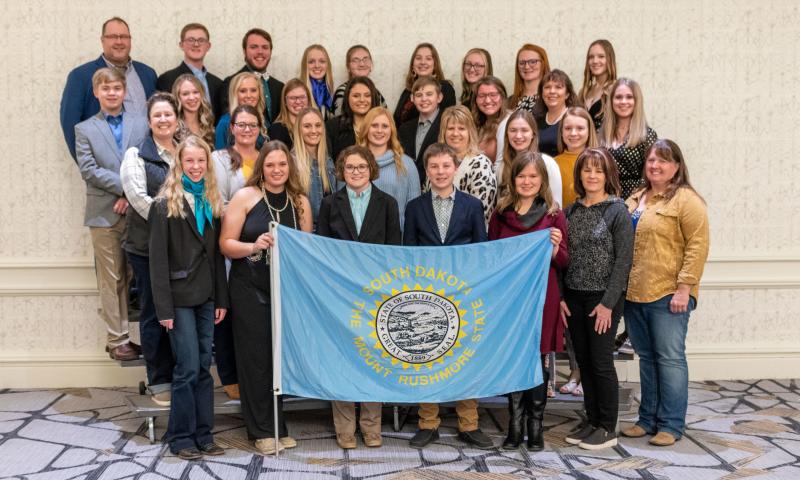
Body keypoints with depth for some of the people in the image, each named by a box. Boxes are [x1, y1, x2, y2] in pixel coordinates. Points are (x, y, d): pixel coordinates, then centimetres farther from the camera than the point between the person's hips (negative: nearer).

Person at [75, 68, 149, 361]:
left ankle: (128, 335, 15)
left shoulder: (142, 125, 8)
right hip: (104, 214, -1)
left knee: (132, 277, 6)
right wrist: (125, 185, -13)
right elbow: (88, 170, -4)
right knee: (111, 280, 3)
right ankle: (116, 339, 9)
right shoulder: (85, 129, 8)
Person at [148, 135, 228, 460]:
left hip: (206, 296, 5)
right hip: (180, 297, -5)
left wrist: (221, 298, 7)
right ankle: (181, 437, 10)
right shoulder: (165, 204, -5)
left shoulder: (212, 203, 11)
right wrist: (164, 307, -13)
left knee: (203, 368, 8)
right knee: (188, 368, -4)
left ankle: (203, 436, 16)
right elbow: (158, 259, -9)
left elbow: (217, 254, 12)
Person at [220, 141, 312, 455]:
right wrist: (254, 246, -23)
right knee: (255, 357, 2)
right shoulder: (245, 197, -4)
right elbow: (226, 244, -7)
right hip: (250, 290, -3)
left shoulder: (300, 202, 6)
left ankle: (278, 427, 22)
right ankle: (261, 431, 13)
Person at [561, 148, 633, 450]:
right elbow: (563, 257, 11)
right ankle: (592, 421, 23)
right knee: (583, 362, 10)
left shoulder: (617, 211, -6)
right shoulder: (571, 211, 9)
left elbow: (623, 260, -10)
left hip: (604, 298, -5)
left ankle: (608, 429, 12)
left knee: (601, 362, 0)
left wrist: (608, 302, -15)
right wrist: (560, 297, 3)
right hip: (574, 298, 5)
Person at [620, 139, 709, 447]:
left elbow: (698, 246, -12)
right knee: (646, 357, 14)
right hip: (634, 294, 7)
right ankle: (648, 419, 23)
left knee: (670, 358, -1)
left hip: (668, 294, -7)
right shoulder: (635, 200, 16)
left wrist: (684, 288, -17)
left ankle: (671, 425, 8)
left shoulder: (685, 200, -6)